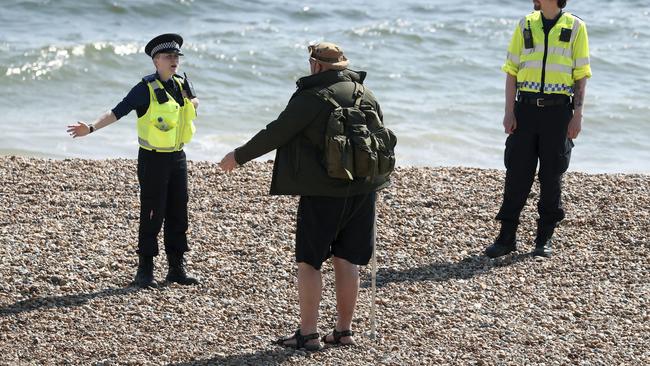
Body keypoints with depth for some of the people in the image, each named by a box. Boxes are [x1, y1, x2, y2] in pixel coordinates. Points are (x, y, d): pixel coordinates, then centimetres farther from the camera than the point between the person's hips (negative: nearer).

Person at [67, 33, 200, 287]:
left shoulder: (182, 86, 5)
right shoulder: (146, 89, -14)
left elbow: (195, 104, 27)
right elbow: (117, 112, -21)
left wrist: (191, 101, 3)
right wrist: (91, 128, -33)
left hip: (177, 157, 6)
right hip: (153, 159, -6)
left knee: (178, 214, 9)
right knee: (152, 215, -4)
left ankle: (177, 268, 18)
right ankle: (145, 272, 4)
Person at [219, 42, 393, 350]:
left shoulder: (311, 97, -12)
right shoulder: (367, 95, 9)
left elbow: (275, 134, -10)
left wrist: (238, 156, 2)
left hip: (322, 193, -6)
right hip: (361, 190, 6)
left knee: (309, 261, 1)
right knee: (346, 260, 12)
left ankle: (308, 333, -1)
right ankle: (344, 330, 15)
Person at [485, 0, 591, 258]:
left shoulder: (575, 27, 1)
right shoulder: (526, 25, 8)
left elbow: (581, 75, 1)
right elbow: (512, 71, 7)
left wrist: (578, 115, -6)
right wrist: (509, 112, -2)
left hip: (558, 111, -2)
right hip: (526, 108, 2)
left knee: (552, 175, 3)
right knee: (517, 174, 0)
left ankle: (545, 239, 12)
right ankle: (507, 237, 6)